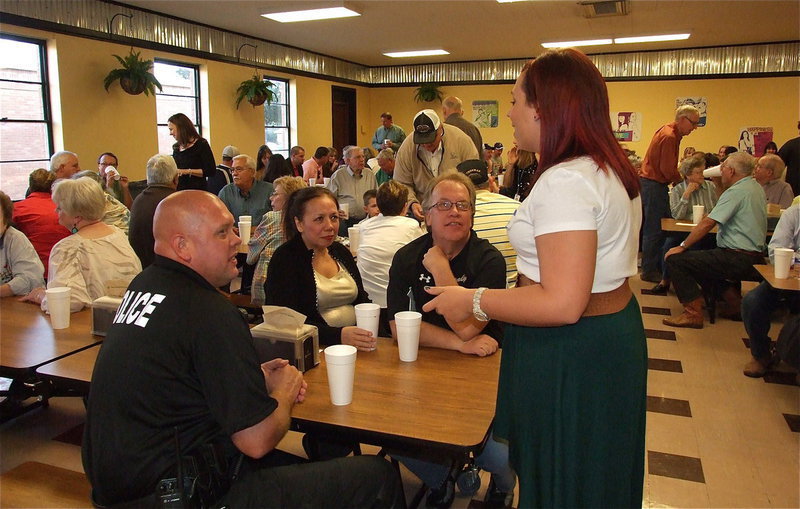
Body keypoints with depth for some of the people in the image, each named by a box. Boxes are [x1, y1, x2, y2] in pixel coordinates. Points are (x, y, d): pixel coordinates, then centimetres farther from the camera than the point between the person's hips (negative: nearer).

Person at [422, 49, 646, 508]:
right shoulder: (613, 171, 8)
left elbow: (562, 305, -30)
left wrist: (472, 302, -20)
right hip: (615, 337, 10)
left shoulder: (564, 182, -25)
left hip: (569, 359, -10)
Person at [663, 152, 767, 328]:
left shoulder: (737, 191, -15)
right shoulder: (756, 187, 14)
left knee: (675, 259, -12)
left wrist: (682, 246, -14)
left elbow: (708, 223, -20)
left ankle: (693, 314, -11)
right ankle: (733, 298, 16)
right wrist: (719, 183, 19)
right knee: (699, 259, 28)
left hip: (738, 259, -10)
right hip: (753, 256, 10)